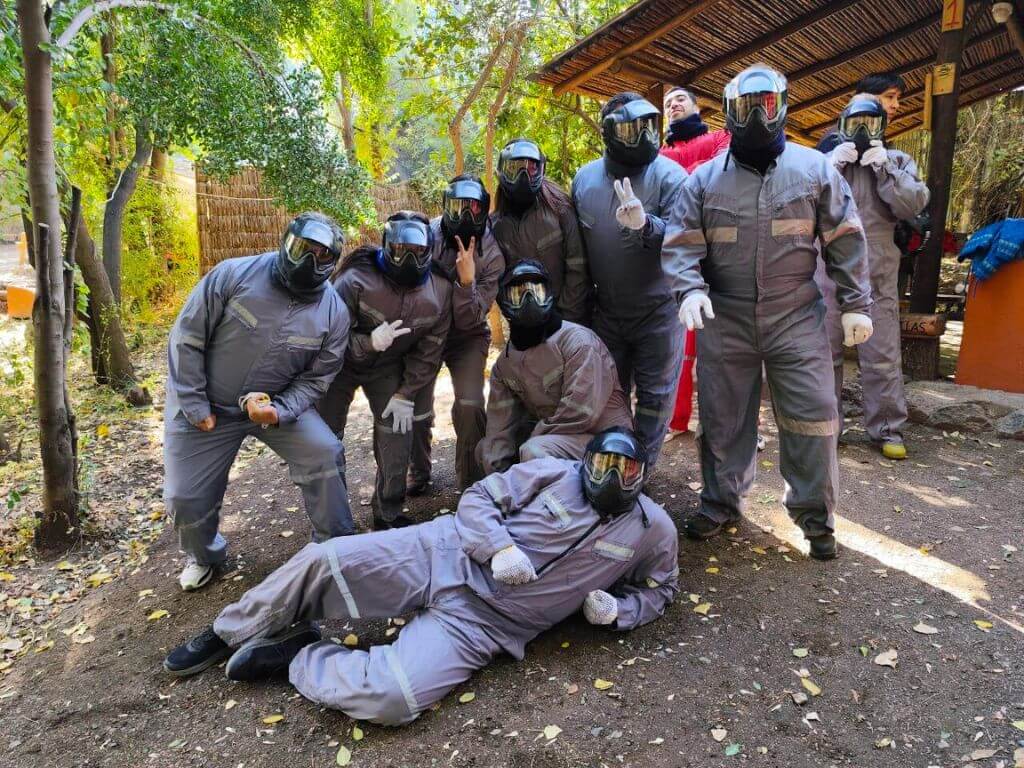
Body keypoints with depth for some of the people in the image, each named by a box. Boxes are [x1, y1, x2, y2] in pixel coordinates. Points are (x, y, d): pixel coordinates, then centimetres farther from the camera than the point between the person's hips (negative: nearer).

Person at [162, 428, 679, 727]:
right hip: (444, 554, 1)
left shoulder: (654, 530, 4)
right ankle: (228, 635, 12)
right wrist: (498, 547, -16)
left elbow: (658, 590, 19)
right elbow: (479, 497, 4)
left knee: (392, 700, -27)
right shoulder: (557, 474, 1)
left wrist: (614, 609, -3)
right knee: (321, 561, -17)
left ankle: (299, 655, 1)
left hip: (481, 623, -1)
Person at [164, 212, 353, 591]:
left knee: (325, 454, -19)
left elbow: (315, 378, -6)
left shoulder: (334, 312, -12)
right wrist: (195, 406, -13)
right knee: (186, 497, 1)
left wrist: (279, 411, -24)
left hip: (277, 402, 1)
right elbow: (187, 339, -14)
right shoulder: (234, 275, -19)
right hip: (205, 404, -1)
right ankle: (203, 556, 35)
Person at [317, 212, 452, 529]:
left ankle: (389, 515, 17)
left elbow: (429, 349, -7)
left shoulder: (439, 291, -16)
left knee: (397, 435, -4)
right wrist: (368, 342, -43)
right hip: (340, 361, -2)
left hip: (388, 367, 3)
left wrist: (406, 395, -8)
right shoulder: (356, 280, -29)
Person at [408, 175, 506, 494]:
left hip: (467, 336, 0)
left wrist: (466, 280, -37)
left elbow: (469, 320, -22)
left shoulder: (491, 255, -19)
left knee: (470, 405, -17)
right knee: (417, 407, -1)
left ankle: (471, 481, 6)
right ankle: (418, 471, 28)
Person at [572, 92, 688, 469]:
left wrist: (645, 224, -37)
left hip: (658, 311, -4)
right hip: (606, 311, 4)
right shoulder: (584, 178, 2)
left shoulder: (668, 175, -12)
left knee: (655, 395, 6)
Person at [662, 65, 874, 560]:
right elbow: (680, 243, 0)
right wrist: (689, 288, -19)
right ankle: (720, 502, 28)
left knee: (812, 416, 0)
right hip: (724, 320, 1)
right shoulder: (704, 178, 3)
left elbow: (844, 240, 5)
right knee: (723, 418, 10)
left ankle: (813, 512, 18)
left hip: (797, 318, 0)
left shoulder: (815, 169, 3)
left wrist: (855, 304, 2)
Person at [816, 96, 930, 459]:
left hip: (878, 274, 0)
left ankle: (888, 428, 9)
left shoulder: (897, 161, 10)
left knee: (882, 354, 0)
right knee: (824, 350, 4)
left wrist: (884, 168, -9)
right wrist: (833, 167, -10)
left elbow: (913, 205, -4)